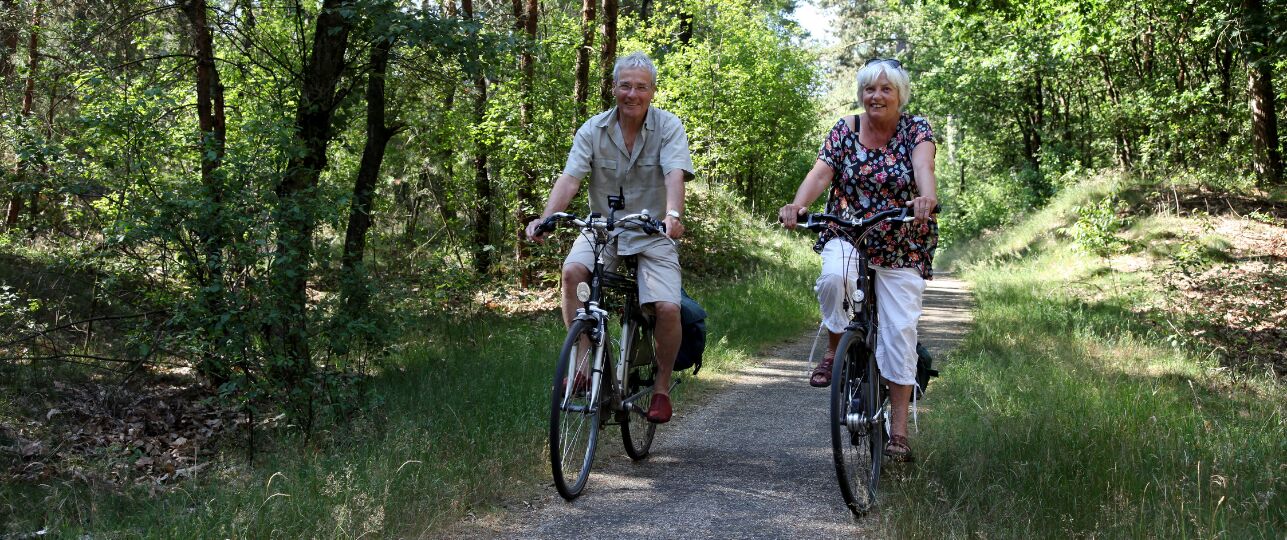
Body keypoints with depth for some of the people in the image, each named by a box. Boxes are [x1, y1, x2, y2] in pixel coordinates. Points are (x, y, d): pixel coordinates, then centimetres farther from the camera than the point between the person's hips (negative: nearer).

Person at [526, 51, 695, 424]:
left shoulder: (668, 126, -6)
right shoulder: (593, 130, -3)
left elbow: (675, 175, -22)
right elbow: (570, 178, -14)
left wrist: (673, 215, -43)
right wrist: (546, 218, -32)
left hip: (651, 233, -1)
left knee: (667, 308, -20)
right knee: (573, 270, -30)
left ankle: (662, 387, 5)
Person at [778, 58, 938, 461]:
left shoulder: (916, 129, -5)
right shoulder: (844, 130, 0)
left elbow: (924, 165, -25)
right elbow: (821, 173, -14)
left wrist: (927, 197, -48)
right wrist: (798, 205, -35)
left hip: (902, 246, -1)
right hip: (847, 235, 1)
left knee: (900, 329, -4)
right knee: (833, 278, -34)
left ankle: (898, 428, 5)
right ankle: (835, 349, -6)